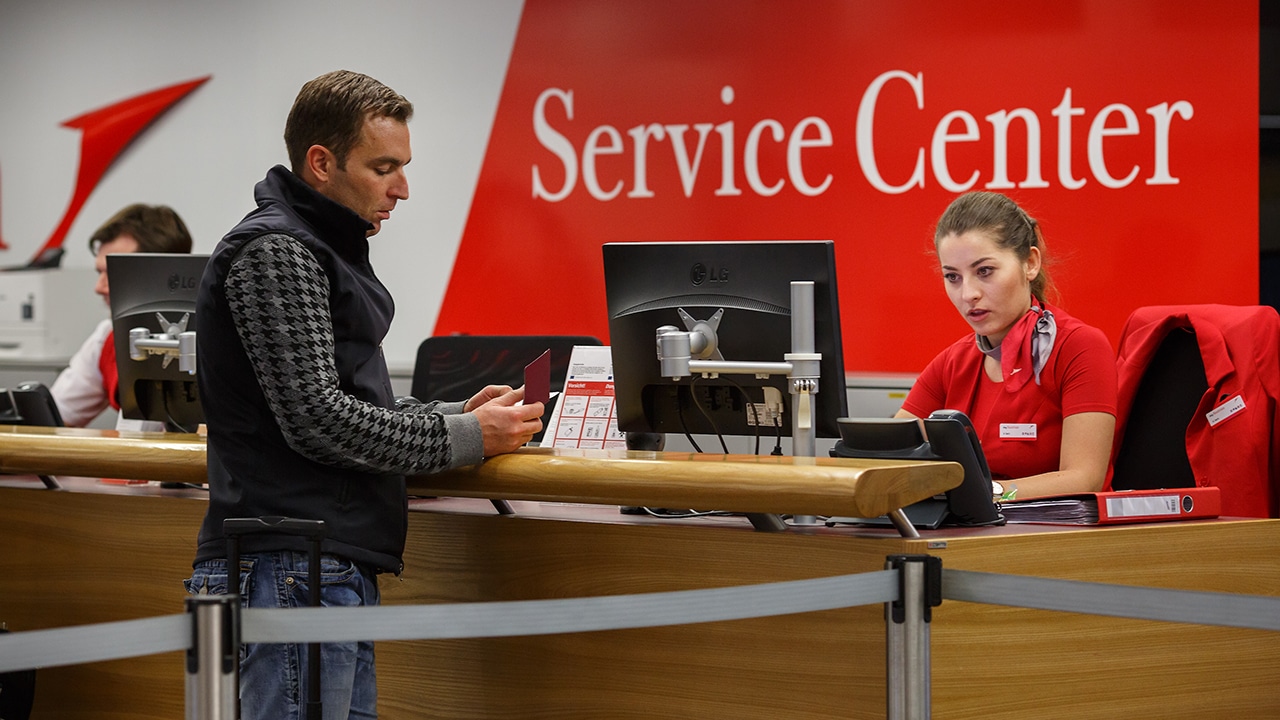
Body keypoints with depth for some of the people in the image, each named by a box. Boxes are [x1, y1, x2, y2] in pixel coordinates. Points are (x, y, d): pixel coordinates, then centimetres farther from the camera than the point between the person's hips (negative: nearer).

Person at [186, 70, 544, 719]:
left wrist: (459, 414, 10)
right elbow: (318, 421, -18)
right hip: (289, 571, -11)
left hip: (340, 570, 11)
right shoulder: (272, 252, -11)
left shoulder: (320, 251, 23)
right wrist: (466, 438, -11)